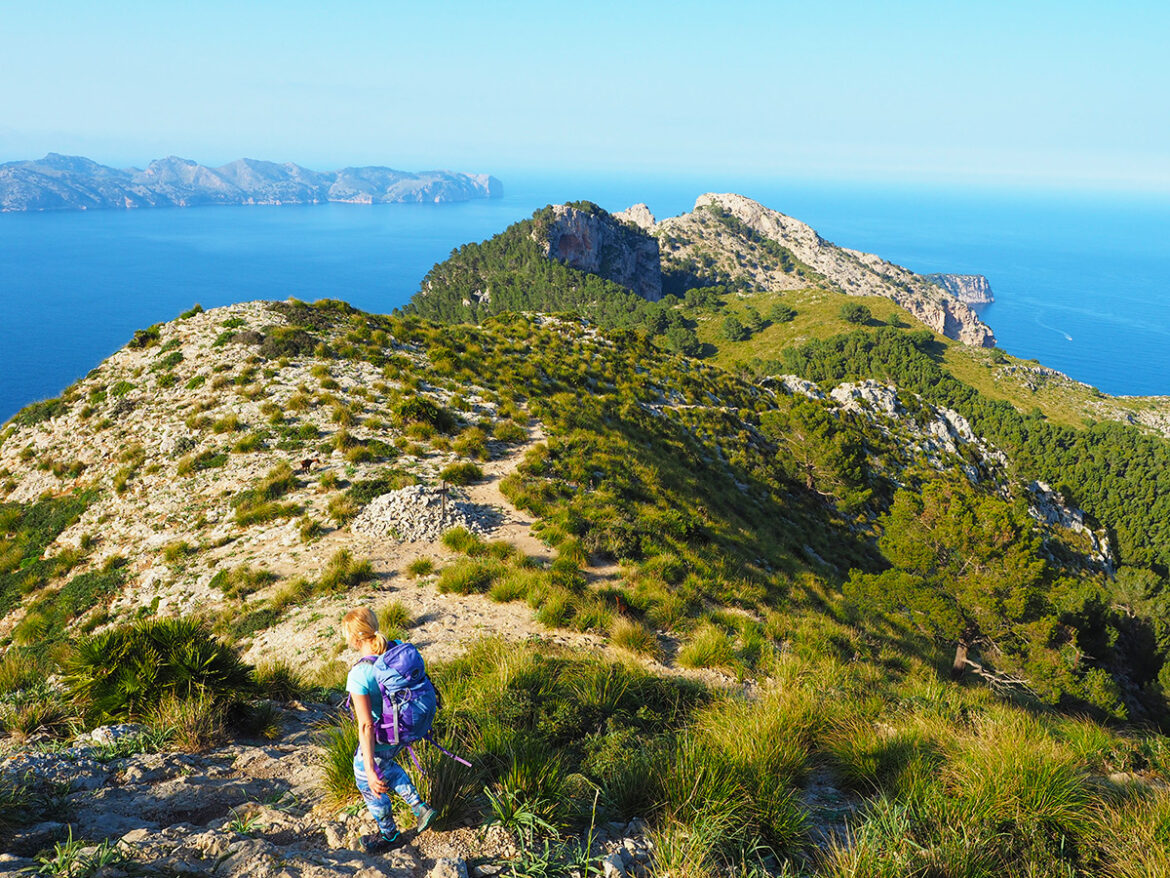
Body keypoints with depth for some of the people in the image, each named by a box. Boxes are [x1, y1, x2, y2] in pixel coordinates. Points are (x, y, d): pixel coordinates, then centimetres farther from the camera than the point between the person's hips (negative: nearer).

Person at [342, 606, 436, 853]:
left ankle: (390, 836, 44)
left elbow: (366, 726, -29)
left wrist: (370, 770, -24)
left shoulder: (359, 675, -32)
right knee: (385, 767, 35)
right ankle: (420, 807, 35)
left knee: (369, 784, 23)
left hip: (379, 741, -6)